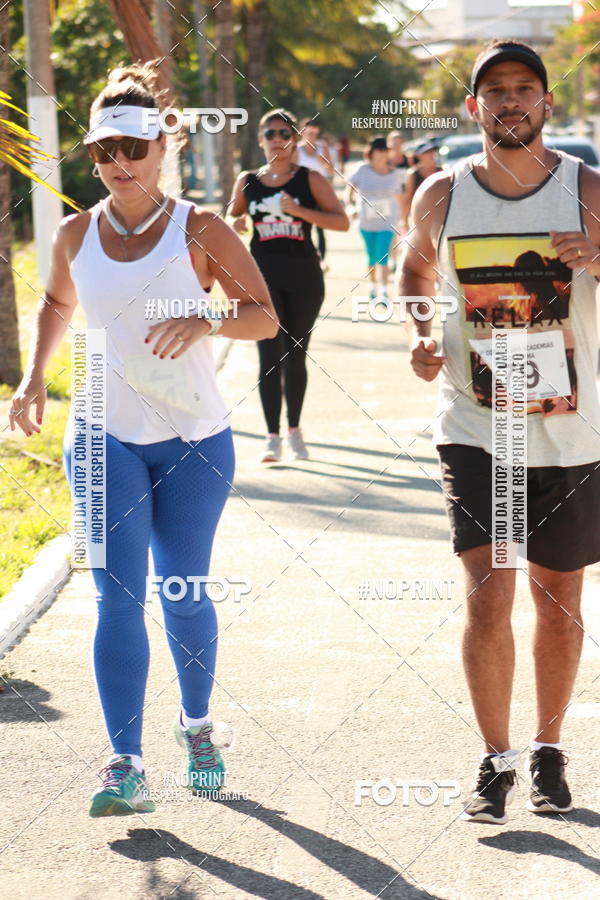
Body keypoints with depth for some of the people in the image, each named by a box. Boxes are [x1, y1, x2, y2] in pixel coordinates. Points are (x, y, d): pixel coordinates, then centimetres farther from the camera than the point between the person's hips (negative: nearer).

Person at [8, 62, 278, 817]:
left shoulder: (199, 232, -6)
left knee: (183, 592, 8)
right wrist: (34, 378, 8)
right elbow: (57, 305, 22)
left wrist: (204, 321, -23)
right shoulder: (76, 235, 2)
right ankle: (125, 767, -12)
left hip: (194, 440, -1)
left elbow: (266, 316, -4)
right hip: (105, 440, 1)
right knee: (117, 595, -8)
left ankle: (197, 724, 35)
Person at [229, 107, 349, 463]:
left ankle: (295, 429, 24)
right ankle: (273, 437, -9)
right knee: (270, 355, -9)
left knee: (295, 356, 8)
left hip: (303, 276, 0)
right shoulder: (247, 182, 8)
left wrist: (300, 210, -16)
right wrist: (236, 224, -4)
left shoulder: (310, 179, 2)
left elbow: (342, 222, -4)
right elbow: (232, 220, 21)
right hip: (263, 274, 0)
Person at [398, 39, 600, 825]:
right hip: (476, 431, 0)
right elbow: (415, 269, 19)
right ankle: (496, 760, 5)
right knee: (488, 597, -9)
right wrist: (419, 337, 0)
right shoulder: (442, 197, -1)